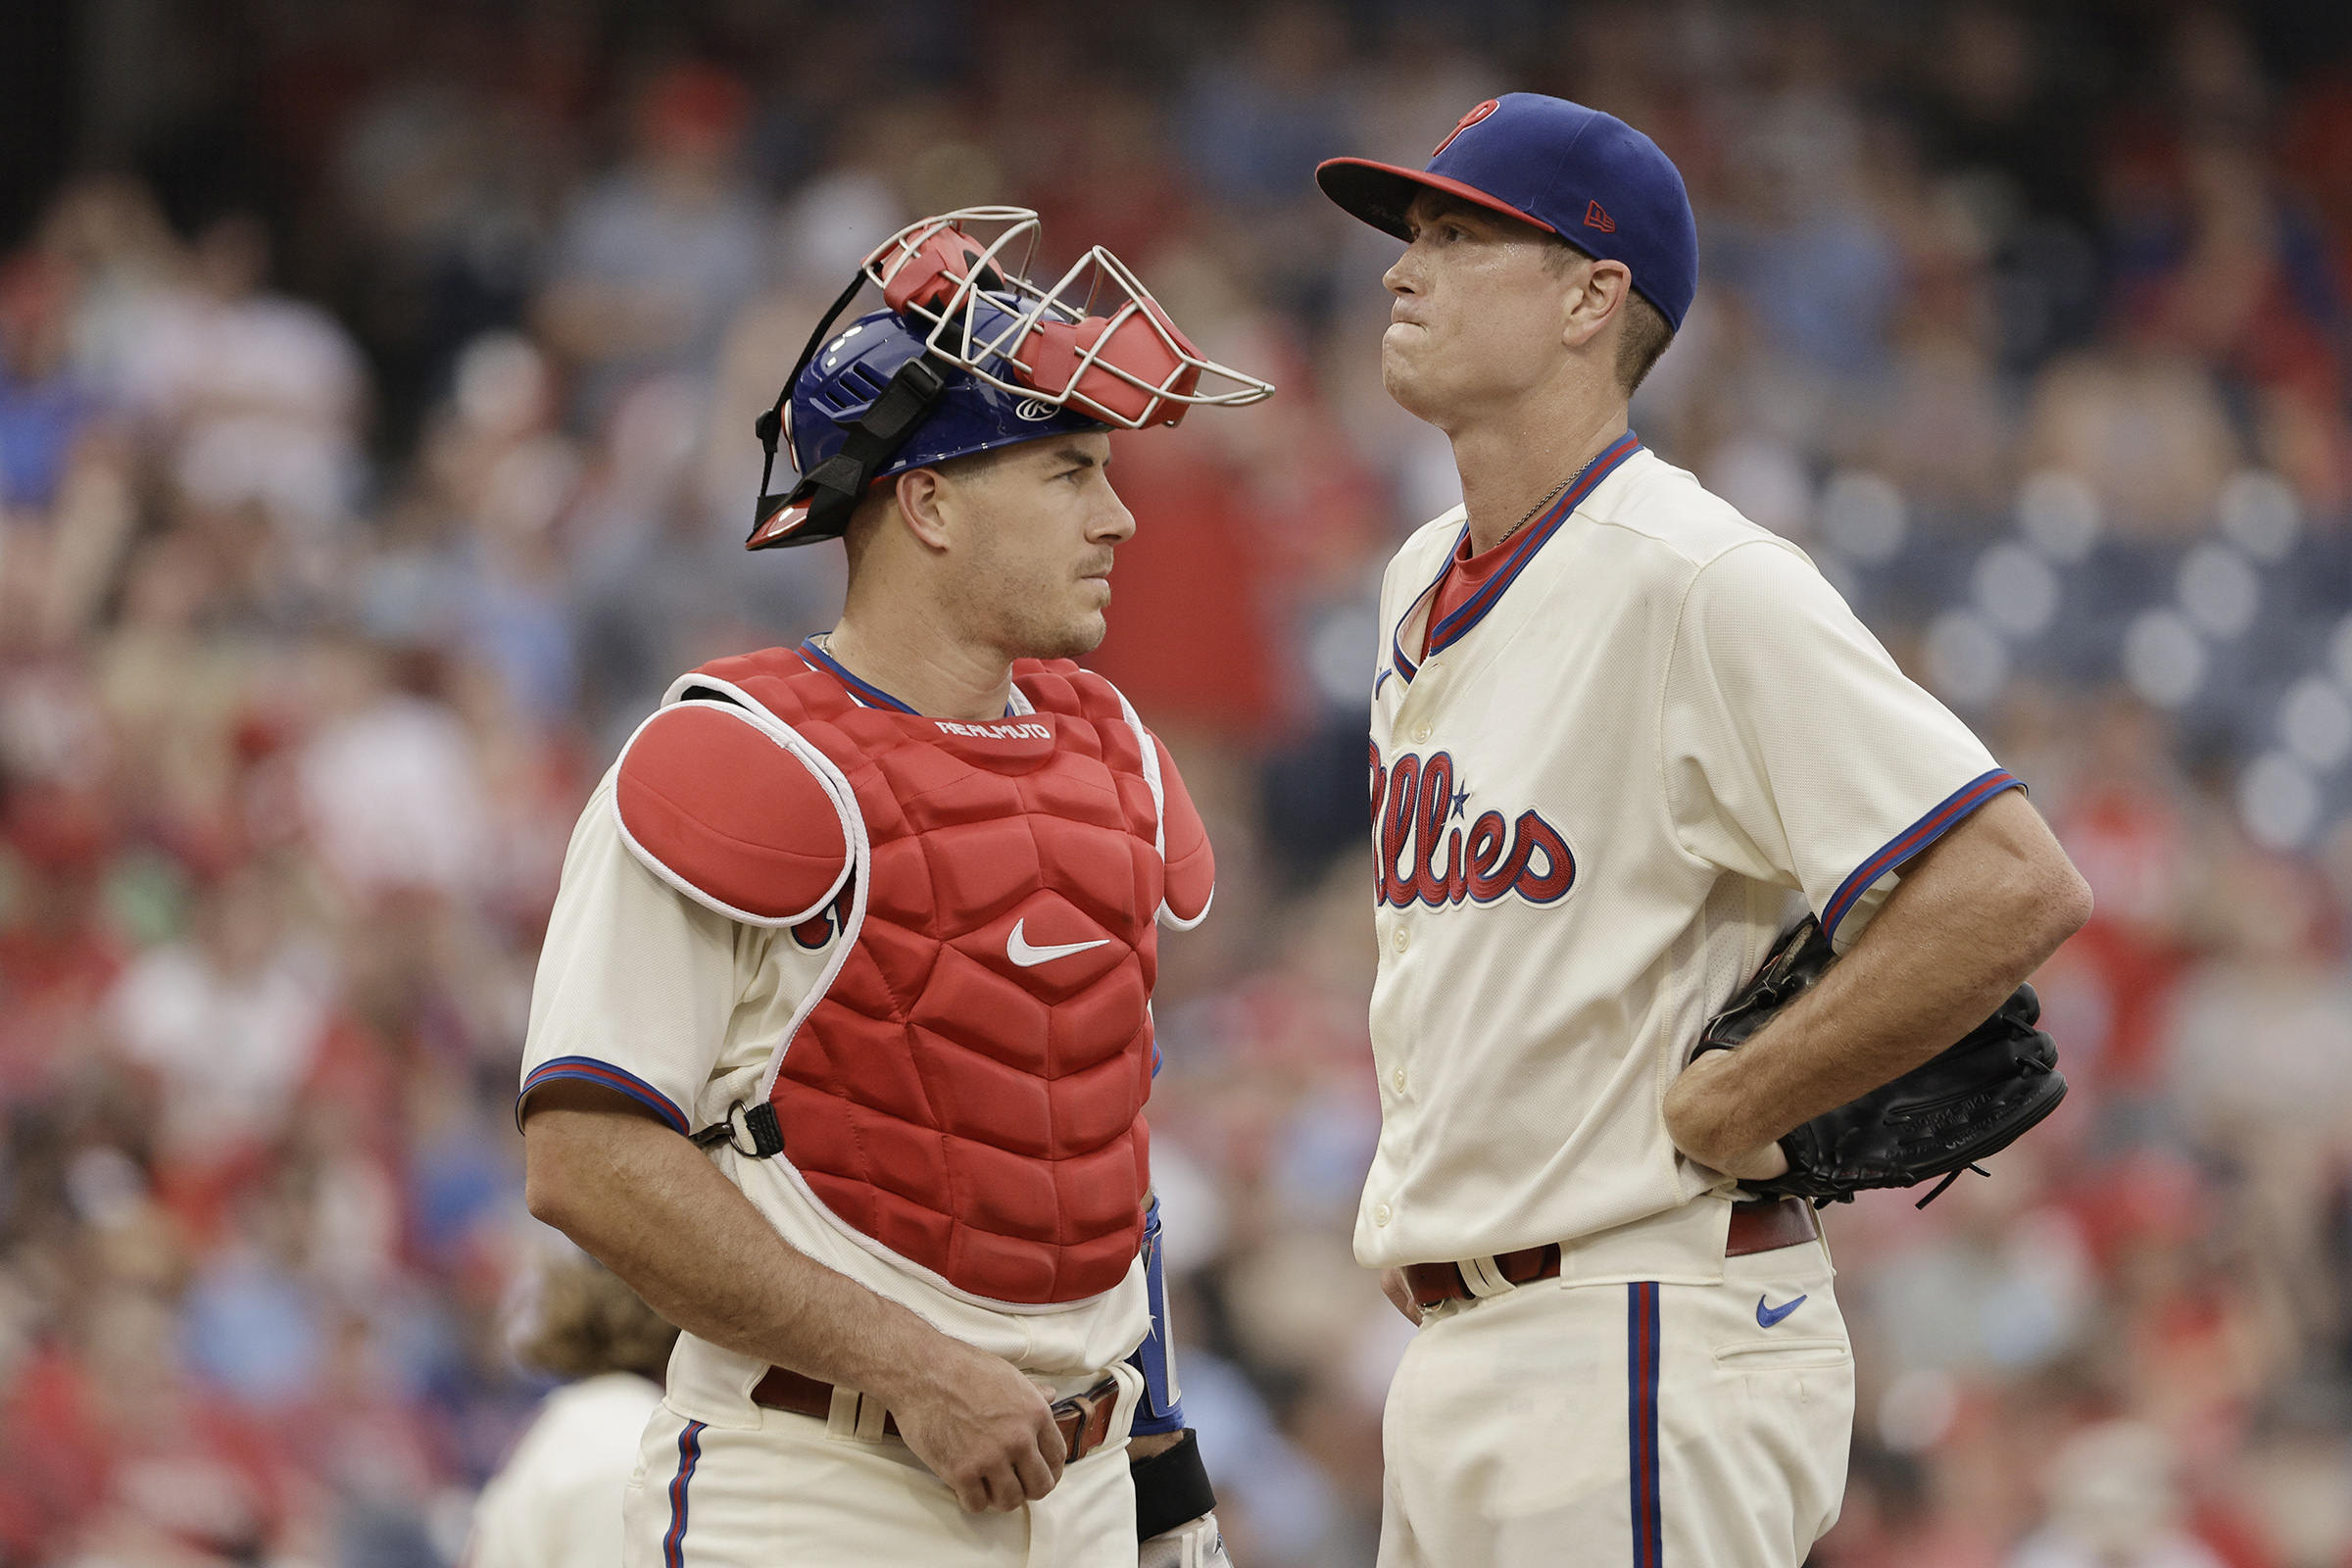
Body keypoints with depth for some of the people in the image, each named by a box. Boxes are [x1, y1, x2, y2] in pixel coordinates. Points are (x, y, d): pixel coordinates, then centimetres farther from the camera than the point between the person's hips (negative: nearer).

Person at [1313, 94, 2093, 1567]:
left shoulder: (1700, 581, -14)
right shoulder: (1423, 586, 15)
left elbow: (2017, 886, -23)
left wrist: (1712, 1116, -16)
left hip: (1636, 1342, -9)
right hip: (1453, 1343, 9)